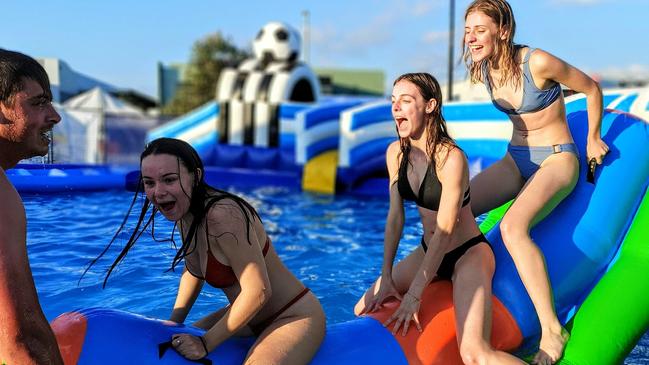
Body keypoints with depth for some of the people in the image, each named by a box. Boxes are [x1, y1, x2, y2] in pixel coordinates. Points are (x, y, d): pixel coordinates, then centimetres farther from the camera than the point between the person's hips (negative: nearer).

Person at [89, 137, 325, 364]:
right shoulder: (184, 212, -2)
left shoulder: (222, 214, -29)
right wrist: (173, 324, 5)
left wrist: (206, 343, -21)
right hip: (250, 317, 9)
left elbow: (258, 291, -29)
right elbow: (194, 272, 14)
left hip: (294, 318, -9)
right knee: (173, 345, 15)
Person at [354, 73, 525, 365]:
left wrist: (414, 295, -25)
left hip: (468, 253, -7)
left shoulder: (451, 158, -25)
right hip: (429, 251, 7)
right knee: (365, 310, 6)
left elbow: (445, 231, -25)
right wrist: (386, 278, -4)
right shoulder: (395, 152, -4)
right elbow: (395, 216, 0)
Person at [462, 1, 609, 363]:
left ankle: (552, 330, -26)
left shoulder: (537, 62, -22)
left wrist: (593, 141, 3)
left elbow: (592, 89, -7)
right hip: (516, 159, 7)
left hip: (557, 159, -7)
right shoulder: (482, 70, -1)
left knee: (512, 226, -33)